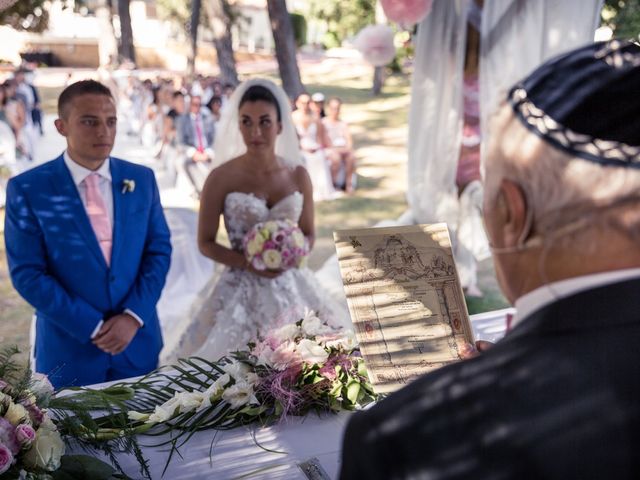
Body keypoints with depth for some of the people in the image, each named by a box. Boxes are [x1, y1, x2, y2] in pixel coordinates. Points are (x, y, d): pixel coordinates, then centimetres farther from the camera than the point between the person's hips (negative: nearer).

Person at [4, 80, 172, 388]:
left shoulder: (141, 178, 1)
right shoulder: (27, 189, -8)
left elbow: (159, 250, 1)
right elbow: (27, 274, -10)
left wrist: (134, 316, -11)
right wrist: (93, 327, -14)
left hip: (138, 342, 3)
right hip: (68, 348, -2)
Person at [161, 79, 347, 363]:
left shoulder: (298, 175, 0)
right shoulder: (221, 178, -8)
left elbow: (308, 235, 9)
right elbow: (205, 243, -4)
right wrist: (248, 263, -18)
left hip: (290, 286, 3)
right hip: (240, 288, -2)